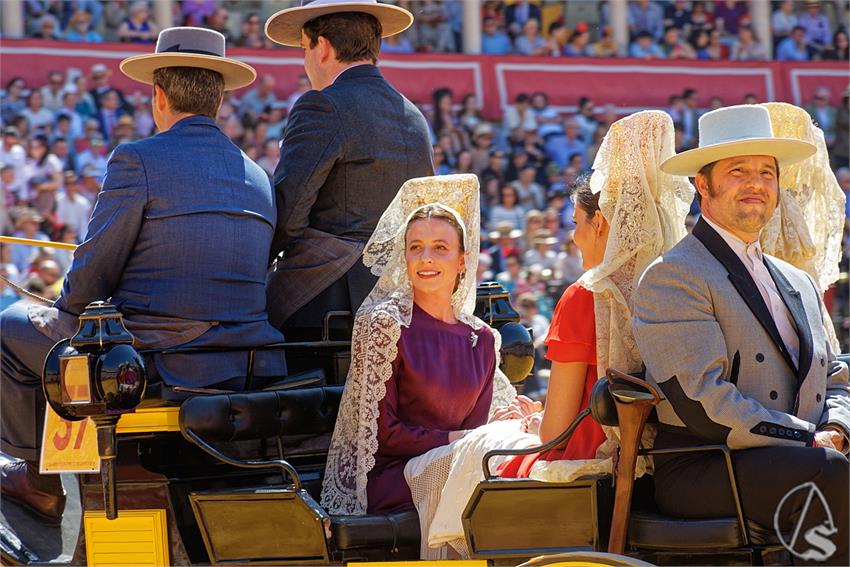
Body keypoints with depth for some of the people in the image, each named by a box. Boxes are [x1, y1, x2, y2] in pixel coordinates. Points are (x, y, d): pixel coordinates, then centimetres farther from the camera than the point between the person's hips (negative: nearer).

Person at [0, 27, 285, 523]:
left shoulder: (137, 161, -10)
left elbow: (90, 277, -8)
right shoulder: (258, 178, 11)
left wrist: (68, 311, 15)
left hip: (153, 359, -7)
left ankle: (40, 482, 29)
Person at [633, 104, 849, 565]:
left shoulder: (799, 285, 25)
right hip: (697, 474, -7)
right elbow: (704, 405, -12)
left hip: (801, 460, 7)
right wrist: (811, 440, -13)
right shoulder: (672, 278, -1)